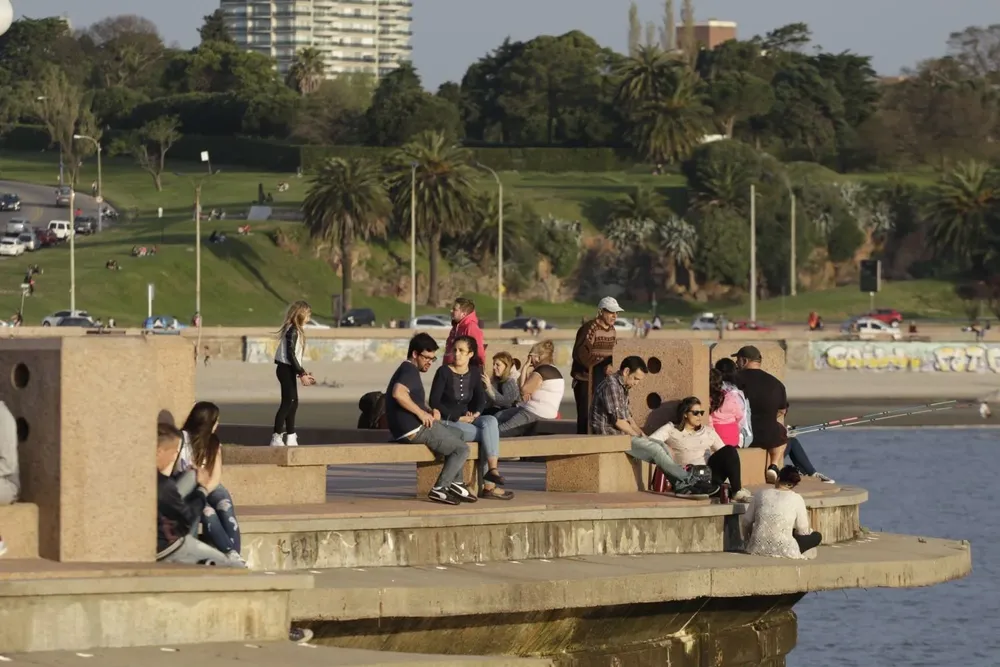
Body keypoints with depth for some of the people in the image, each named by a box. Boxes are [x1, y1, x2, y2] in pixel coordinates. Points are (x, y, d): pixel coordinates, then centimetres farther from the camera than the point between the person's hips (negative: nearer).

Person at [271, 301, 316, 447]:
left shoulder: (296, 330, 14)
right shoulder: (293, 331, -15)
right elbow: (290, 354, -19)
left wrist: (303, 373, 18)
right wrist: (302, 374, -17)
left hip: (288, 370, 10)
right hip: (286, 369, -10)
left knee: (293, 402, 13)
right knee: (287, 402, -13)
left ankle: (290, 437, 18)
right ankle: (276, 438, -14)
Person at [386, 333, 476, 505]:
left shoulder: (406, 370, 21)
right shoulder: (410, 371, -13)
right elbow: (398, 393, -33)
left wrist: (428, 411, 11)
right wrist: (421, 412, -24)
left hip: (408, 429, 11)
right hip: (414, 429, -11)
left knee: (458, 434, 27)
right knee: (462, 449, -6)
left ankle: (455, 484, 21)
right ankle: (439, 490, -7)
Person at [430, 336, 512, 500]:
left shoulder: (474, 373, 9)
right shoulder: (444, 372, -7)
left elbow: (481, 399, 12)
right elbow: (434, 402, -12)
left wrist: (475, 413, -10)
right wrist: (458, 417, -16)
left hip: (465, 420, 5)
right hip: (446, 422, -5)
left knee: (490, 421, -26)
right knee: (487, 435, -24)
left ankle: (492, 470, -31)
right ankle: (489, 485, -24)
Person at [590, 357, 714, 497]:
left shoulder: (623, 387, 17)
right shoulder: (611, 385, -16)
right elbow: (618, 421, -19)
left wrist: (641, 433, 7)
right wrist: (637, 435, -8)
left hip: (621, 433, 10)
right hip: (610, 434, -10)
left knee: (662, 446, -1)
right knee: (655, 449, -18)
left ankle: (680, 485, -10)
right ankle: (688, 481, -14)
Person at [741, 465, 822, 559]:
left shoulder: (761, 494, 3)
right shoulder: (797, 499, -5)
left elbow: (745, 522, 8)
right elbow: (803, 531, 3)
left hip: (757, 548, 4)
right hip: (783, 551, -4)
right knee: (817, 536, 18)